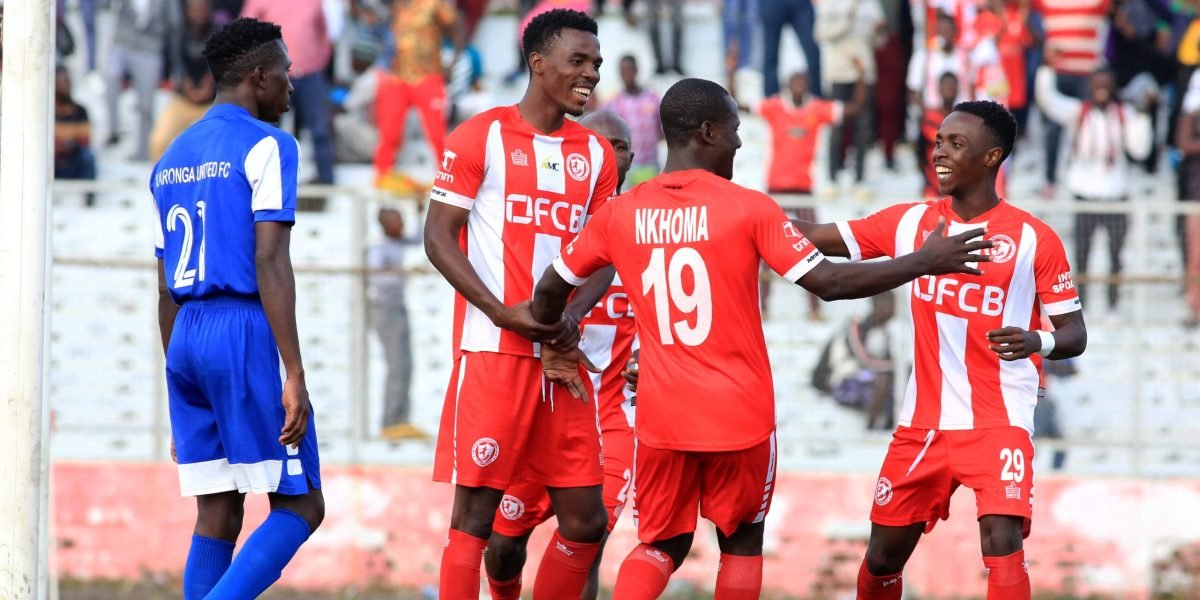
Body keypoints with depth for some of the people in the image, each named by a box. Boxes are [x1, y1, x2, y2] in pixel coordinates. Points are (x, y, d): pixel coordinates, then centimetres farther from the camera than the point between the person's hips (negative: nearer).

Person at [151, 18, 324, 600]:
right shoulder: (267, 146, -5)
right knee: (299, 505, -2)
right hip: (246, 333, -7)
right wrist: (294, 376, -17)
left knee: (217, 514, 7)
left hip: (186, 340, 7)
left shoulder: (172, 159, 18)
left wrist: (182, 402, 24)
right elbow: (270, 262, -15)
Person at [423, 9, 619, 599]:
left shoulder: (596, 153, 13)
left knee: (585, 517, 3)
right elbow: (439, 235, -5)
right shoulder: (482, 136, -2)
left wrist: (574, 315, -6)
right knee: (476, 507, -6)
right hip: (493, 351, -5)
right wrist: (503, 313, -15)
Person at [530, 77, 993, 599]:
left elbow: (550, 289, 9)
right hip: (741, 417, -3)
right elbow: (829, 283, -12)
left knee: (661, 546, 16)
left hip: (662, 417, 3)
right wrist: (925, 262, -4)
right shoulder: (748, 209, -9)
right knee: (741, 543, 16)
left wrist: (554, 351, 29)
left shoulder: (620, 214, 1)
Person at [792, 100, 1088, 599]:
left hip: (998, 422, -5)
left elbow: (1074, 335, -4)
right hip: (923, 422, 5)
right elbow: (814, 239, 5)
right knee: (883, 555, 11)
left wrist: (1039, 342, -26)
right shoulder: (908, 222, 4)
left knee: (1002, 542, -23)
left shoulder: (1033, 238, -7)